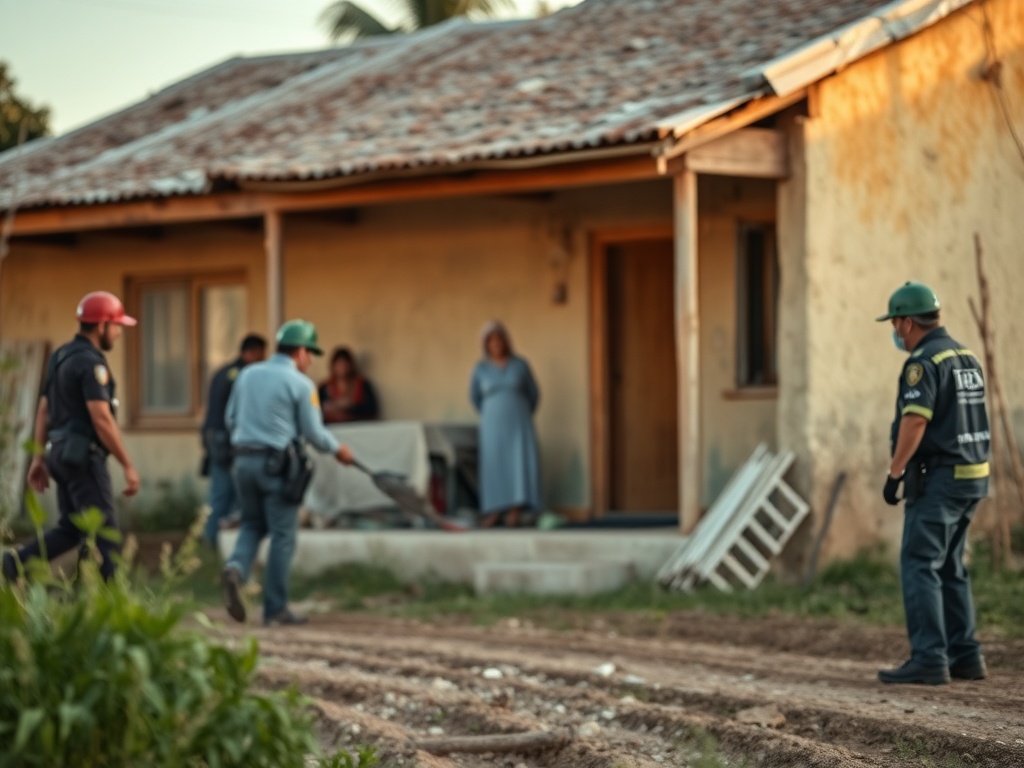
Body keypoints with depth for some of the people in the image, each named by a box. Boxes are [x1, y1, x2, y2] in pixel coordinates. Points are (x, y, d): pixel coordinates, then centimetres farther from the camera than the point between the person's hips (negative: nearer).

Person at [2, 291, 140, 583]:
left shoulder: (61, 357, 15)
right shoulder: (91, 363, -15)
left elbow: (44, 410, 18)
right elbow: (102, 419, -20)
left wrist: (39, 458, 20)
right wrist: (128, 465, -17)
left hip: (62, 453, 9)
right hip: (84, 456, -9)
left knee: (70, 529, 13)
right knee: (103, 530, -5)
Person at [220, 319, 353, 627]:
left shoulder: (248, 374, 8)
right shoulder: (300, 384, -7)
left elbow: (230, 419, 12)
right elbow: (314, 432, -7)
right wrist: (337, 449, 11)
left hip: (244, 460, 5)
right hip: (279, 464, -5)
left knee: (252, 524, 19)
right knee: (282, 535, 3)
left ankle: (236, 568, -10)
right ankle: (275, 609, 5)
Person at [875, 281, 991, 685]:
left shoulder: (924, 362, -13)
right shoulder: (966, 357, 15)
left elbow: (915, 421, -22)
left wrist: (894, 473, -16)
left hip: (939, 477, -9)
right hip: (972, 474, 9)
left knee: (919, 565, -8)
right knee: (950, 567, 16)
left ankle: (929, 659, -13)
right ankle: (965, 655, 16)